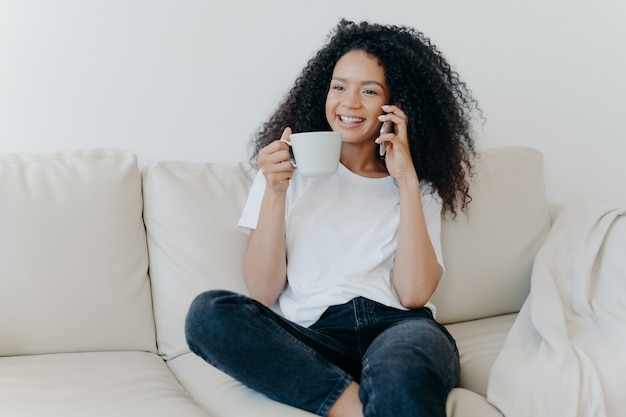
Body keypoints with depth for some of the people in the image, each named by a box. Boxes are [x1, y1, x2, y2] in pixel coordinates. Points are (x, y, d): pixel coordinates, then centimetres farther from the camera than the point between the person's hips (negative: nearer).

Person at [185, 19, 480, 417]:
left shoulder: (420, 189, 16)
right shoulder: (292, 170, 14)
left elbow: (414, 294, -2)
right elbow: (263, 294, 4)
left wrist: (407, 182, -2)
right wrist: (274, 191, -6)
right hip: (311, 337, 4)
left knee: (400, 371, -41)